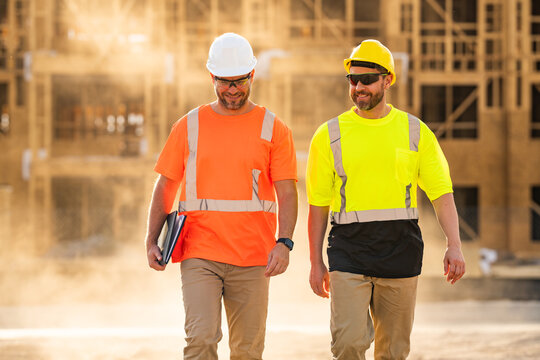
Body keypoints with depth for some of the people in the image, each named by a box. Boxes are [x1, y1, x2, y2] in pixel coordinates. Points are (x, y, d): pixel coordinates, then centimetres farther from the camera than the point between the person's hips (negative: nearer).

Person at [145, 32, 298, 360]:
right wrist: (152, 241, -1)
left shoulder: (273, 129, 5)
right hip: (200, 256, 0)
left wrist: (284, 242, -16)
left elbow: (287, 193, 0)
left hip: (253, 259, 0)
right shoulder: (189, 127, 8)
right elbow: (165, 186, 11)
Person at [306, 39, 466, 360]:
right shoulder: (330, 135, 3)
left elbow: (442, 193, 3)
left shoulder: (416, 132, 5)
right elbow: (318, 205, 7)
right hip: (348, 249, -1)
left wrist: (455, 246, -9)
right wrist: (316, 262, 4)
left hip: (400, 248, 1)